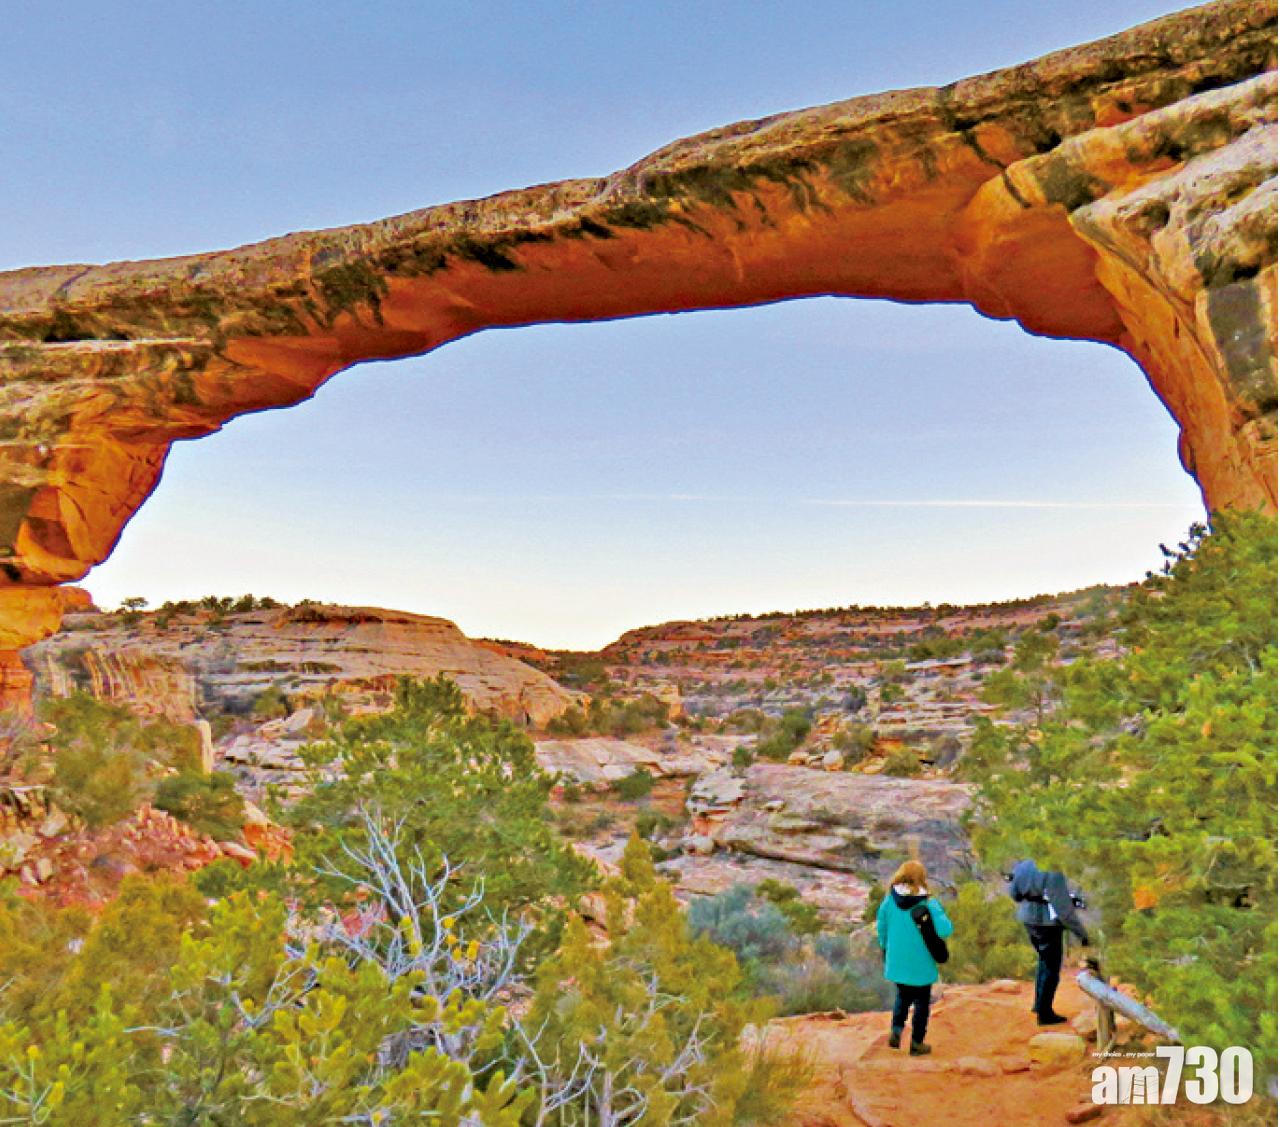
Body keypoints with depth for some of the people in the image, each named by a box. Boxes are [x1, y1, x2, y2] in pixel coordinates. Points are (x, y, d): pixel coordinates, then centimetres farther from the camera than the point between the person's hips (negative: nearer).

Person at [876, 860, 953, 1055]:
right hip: (921, 965, -3)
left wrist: (886, 948, 19)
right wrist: (938, 912, -6)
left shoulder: (889, 901, -7)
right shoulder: (928, 904, -19)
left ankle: (896, 1029, 7)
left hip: (897, 963, 3)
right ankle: (917, 1043, 21)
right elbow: (945, 930, -24)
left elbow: (881, 927, 3)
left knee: (903, 995, 25)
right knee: (921, 1002, 15)